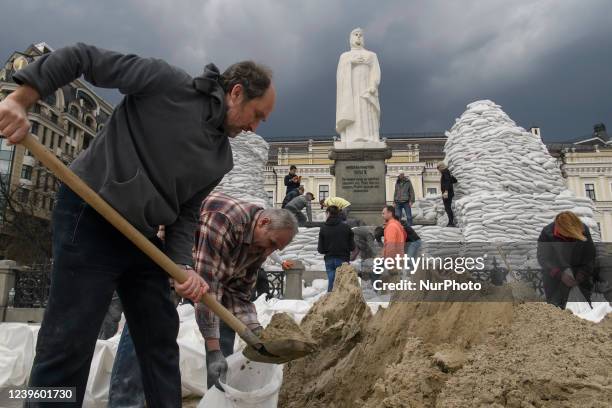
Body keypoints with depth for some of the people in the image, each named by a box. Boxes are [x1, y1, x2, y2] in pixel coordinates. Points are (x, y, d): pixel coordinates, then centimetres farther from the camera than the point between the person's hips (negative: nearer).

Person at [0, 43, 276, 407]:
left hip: (144, 236, 7)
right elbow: (83, 57, -8)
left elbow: (186, 214, 6)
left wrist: (183, 266, -10)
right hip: (90, 218, -7)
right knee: (68, 344, -3)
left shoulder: (221, 159, 7)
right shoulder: (167, 82, -10)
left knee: (161, 337, 12)